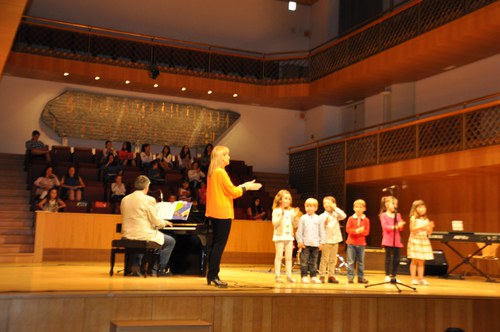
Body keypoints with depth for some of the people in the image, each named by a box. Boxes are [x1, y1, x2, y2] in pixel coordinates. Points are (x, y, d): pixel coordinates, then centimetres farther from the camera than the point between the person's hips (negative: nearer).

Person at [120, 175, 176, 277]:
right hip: (144, 235, -6)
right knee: (171, 241, 12)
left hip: (127, 236, 7)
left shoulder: (125, 199, 6)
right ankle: (160, 269, 11)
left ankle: (135, 265, 25)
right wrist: (165, 223, 13)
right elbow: (156, 222, -11)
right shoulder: (149, 200, -12)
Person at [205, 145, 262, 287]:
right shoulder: (221, 172, -13)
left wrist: (242, 186, 17)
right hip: (223, 213, -10)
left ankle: (211, 275, 15)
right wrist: (246, 187, 2)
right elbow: (232, 192, -13)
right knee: (220, 244, -7)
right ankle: (213, 275, -7)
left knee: (215, 244, 12)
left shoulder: (212, 172, 15)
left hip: (215, 213, 10)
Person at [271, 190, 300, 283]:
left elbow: (295, 225, 10)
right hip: (279, 236, -5)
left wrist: (296, 217, -5)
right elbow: (274, 223, -14)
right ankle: (277, 276, 1)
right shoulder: (276, 211, -4)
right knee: (279, 256, -3)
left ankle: (289, 276, 11)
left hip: (289, 236, 5)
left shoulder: (291, 211, 9)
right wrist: (282, 215, -22)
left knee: (289, 257, 6)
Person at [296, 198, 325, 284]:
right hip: (305, 243, -2)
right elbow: (299, 231, 2)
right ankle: (304, 276, 5)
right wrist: (299, 241, -5)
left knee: (314, 261, 8)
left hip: (315, 244, 2)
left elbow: (322, 231, 9)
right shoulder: (303, 218, 2)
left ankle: (313, 276, 15)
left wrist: (322, 242, 5)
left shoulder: (318, 219, 7)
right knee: (304, 261, -1)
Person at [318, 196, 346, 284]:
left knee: (333, 260, 9)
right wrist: (325, 223, -24)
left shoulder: (336, 215, 6)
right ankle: (322, 276, 3)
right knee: (324, 259, -1)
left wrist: (335, 208, -9)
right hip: (326, 240, -4)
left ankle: (331, 276, 16)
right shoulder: (322, 216, -4)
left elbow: (343, 216, -12)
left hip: (335, 240, 4)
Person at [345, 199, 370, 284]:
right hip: (351, 243, -1)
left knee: (361, 262, 8)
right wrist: (356, 231, -21)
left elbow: (367, 232, -2)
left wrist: (361, 231, -21)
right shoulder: (351, 218, 1)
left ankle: (361, 277, 16)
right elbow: (347, 229, -7)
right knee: (351, 262, 0)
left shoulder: (366, 220, 3)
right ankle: (350, 277, 4)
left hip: (361, 243, 1)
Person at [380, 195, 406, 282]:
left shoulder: (397, 215, 12)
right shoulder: (383, 215, -1)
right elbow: (385, 227, -13)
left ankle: (393, 275, 15)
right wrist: (395, 227, -23)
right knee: (388, 258, 0)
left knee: (397, 258, 4)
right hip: (388, 240, -4)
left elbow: (401, 228, 6)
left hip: (397, 241, 4)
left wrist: (401, 225, -17)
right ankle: (387, 276, 8)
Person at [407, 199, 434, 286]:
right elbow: (412, 229, -14)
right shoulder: (413, 218, -4)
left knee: (421, 261, 5)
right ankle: (413, 279, 2)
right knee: (414, 260, -3)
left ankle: (420, 279, 10)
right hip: (415, 240, -5)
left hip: (424, 241, 5)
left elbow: (429, 232, 11)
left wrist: (430, 227, -8)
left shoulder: (426, 219, 11)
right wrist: (421, 227, -22)